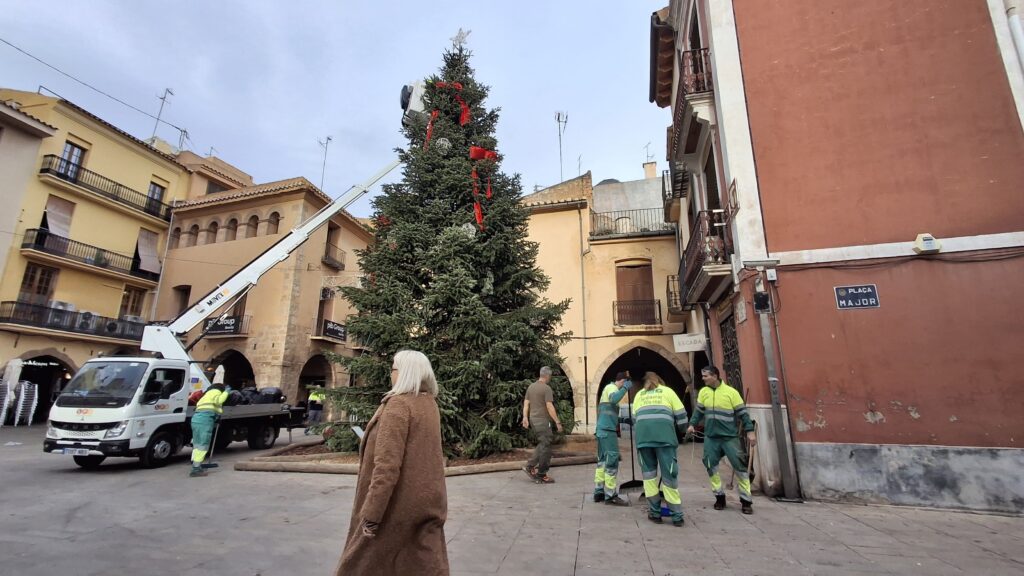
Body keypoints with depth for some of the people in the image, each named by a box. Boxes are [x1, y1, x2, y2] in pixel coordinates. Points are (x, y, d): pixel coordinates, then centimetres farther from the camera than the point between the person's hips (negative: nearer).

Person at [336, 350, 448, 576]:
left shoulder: (399, 404, -19)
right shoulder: (430, 404, 6)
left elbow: (387, 465, -23)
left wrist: (371, 514, -18)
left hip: (399, 504, -7)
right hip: (427, 500, 7)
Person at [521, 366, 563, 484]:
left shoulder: (531, 387, 10)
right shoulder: (546, 388, -14)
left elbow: (526, 403, 9)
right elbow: (549, 407, -19)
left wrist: (525, 418, 10)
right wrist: (557, 422, -15)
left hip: (533, 420, 8)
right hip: (542, 420, -8)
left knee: (542, 444, 19)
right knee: (545, 446, 2)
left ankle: (529, 466, 15)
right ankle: (541, 476, 9)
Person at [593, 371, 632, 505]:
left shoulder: (609, 388, 22)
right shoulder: (612, 387, -7)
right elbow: (614, 399, -31)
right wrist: (625, 388, -21)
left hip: (602, 429, 10)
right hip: (608, 430, -10)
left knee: (603, 461, 12)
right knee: (612, 461, -7)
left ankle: (599, 492, 16)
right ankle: (610, 495, -4)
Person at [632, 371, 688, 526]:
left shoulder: (639, 394, 27)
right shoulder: (667, 391, 21)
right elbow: (681, 415, 16)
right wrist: (679, 431, 32)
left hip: (643, 435, 2)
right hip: (664, 434, -1)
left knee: (648, 472, 11)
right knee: (669, 473, 3)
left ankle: (655, 512, 14)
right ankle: (676, 514, 7)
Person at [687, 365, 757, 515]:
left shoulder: (731, 392, -7)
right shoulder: (703, 392, 4)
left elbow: (742, 413, -3)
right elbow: (699, 411, 10)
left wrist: (750, 431, -7)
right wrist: (692, 424, -2)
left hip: (730, 437, -3)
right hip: (711, 437, 3)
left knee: (740, 466, -1)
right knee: (711, 466, 3)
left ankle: (746, 500, 13)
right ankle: (720, 497, 18)